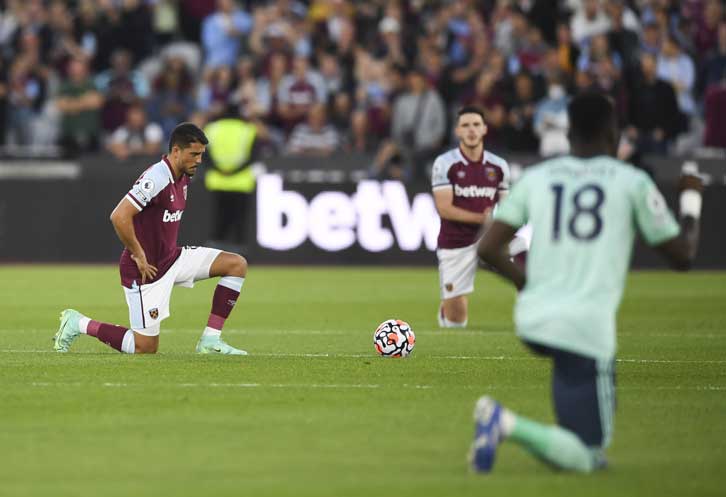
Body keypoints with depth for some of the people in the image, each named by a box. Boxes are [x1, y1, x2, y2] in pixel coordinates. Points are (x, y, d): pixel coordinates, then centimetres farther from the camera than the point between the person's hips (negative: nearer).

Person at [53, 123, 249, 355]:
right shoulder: (156, 178, -23)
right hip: (148, 268, -9)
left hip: (171, 258, 9)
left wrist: (168, 251, 14)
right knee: (146, 348, -4)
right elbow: (119, 216, -30)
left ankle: (210, 341, 0)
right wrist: (138, 256, -21)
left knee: (237, 264, -1)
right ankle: (78, 323, 13)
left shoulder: (183, 178, 5)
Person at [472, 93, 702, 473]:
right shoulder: (632, 182, 1)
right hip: (586, 328, -5)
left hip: (532, 322, 5)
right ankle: (510, 425, -27)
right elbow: (682, 256, 7)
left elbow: (488, 248, 4)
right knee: (586, 459, -2)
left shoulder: (535, 178, 9)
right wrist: (691, 203, 25)